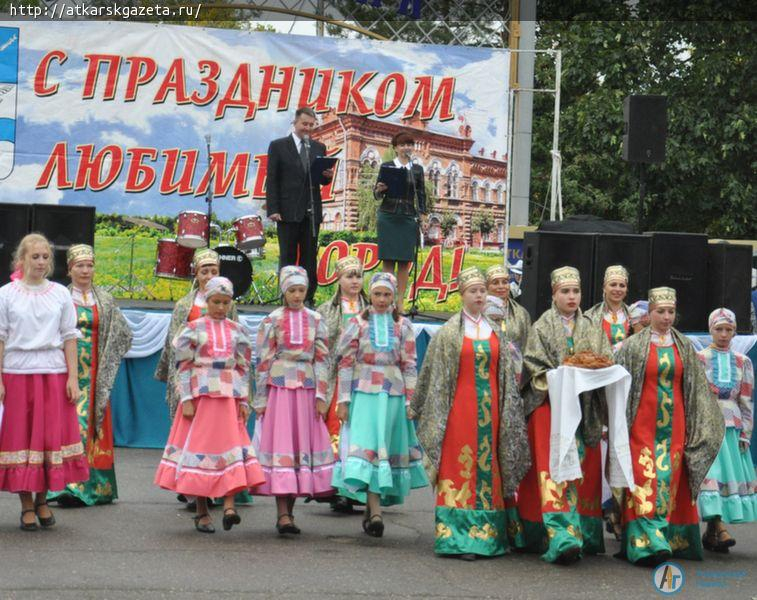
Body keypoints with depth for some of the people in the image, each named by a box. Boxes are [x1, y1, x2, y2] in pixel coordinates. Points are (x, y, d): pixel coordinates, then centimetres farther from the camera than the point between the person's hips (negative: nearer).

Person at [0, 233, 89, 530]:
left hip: (54, 373, 1)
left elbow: (69, 338, 7)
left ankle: (42, 499, 17)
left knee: (53, 436, 1)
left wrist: (73, 377, -1)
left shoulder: (61, 294, 7)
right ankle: (27, 504, 10)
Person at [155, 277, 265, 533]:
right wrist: (186, 400, -8)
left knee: (231, 445, -9)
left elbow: (243, 367, 11)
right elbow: (184, 366, -1)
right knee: (200, 445, 1)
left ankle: (229, 505, -14)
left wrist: (244, 401, 4)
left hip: (229, 396, 2)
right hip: (201, 394, -2)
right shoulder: (194, 328, 1)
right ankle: (202, 512, 8)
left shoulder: (237, 330, 10)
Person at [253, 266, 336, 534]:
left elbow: (322, 359, 7)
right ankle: (283, 514, -11)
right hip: (279, 388, -3)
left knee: (303, 444, 3)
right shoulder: (272, 320, 2)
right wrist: (261, 399, -2)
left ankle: (288, 511, 11)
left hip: (306, 390, 3)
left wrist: (321, 396, -1)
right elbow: (263, 361, 1)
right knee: (280, 442, -8)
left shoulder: (316, 320, 8)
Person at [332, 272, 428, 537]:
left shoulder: (403, 326, 8)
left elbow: (409, 366, 6)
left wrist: (411, 401, 0)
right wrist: (343, 400, -3)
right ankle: (375, 513, -18)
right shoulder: (358, 323, 4)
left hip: (393, 395, 2)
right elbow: (346, 363, 2)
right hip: (364, 394, -2)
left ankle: (371, 505, 19)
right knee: (366, 445, -13)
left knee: (388, 449, 6)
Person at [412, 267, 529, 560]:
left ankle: (486, 535, 8)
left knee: (487, 467, 4)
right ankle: (459, 537, -6)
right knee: (460, 468, -6)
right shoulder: (448, 333, 1)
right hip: (460, 407, -4)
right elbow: (434, 374, 2)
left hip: (490, 406, 4)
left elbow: (506, 376, 14)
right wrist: (418, 408, 0)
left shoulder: (495, 332, 12)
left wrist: (507, 411, 9)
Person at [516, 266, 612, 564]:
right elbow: (534, 364, -3)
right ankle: (562, 537, -24)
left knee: (584, 468, 2)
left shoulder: (591, 329, 15)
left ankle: (583, 532, 10)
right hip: (551, 404, -4)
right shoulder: (542, 327, 5)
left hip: (585, 406, 4)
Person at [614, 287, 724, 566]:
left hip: (674, 425, 3)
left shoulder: (684, 347, 10)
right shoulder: (633, 346, 1)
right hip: (643, 425, -3)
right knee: (645, 480, -12)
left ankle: (672, 538, 9)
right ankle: (648, 542, -18)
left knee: (670, 480, 2)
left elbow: (697, 388, 12)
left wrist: (697, 428, 6)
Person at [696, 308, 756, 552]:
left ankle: (711, 531, 2)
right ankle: (718, 528, -24)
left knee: (732, 476, -2)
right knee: (711, 474, -15)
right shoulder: (698, 358, 7)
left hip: (732, 427, 3)